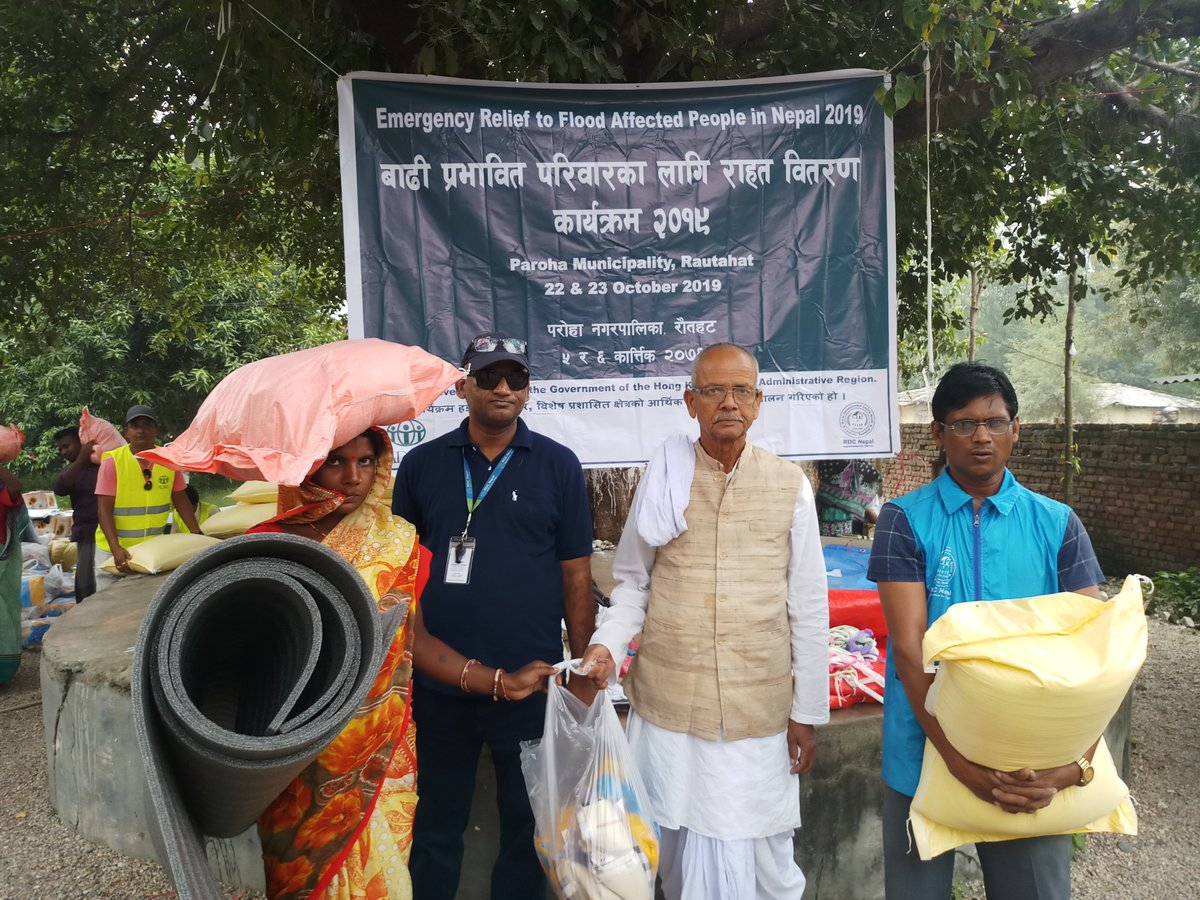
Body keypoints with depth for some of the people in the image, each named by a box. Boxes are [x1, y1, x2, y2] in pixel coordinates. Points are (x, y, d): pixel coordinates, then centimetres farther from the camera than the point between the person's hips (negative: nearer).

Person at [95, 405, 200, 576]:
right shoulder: (112, 462, -11)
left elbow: (181, 501, 5)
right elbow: (104, 509, -13)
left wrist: (198, 536, -1)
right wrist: (116, 548, -23)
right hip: (115, 548, -2)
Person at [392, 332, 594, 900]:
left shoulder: (558, 466, -2)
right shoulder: (421, 465, 2)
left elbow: (576, 577, 0)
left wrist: (582, 673, -2)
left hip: (532, 683, -1)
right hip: (438, 683, 1)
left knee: (527, 826, 16)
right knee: (435, 829, 18)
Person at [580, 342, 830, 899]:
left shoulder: (789, 486, -2)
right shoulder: (663, 477, -1)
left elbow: (809, 608, 2)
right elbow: (633, 580, 7)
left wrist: (807, 712, 4)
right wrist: (607, 643, -11)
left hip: (759, 710, 0)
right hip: (669, 704, 0)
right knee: (684, 846, 12)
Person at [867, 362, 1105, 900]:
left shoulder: (1057, 525, 0)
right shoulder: (906, 520, -7)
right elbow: (909, 649, -15)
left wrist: (1075, 763, -19)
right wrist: (964, 764, -23)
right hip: (928, 752, -1)